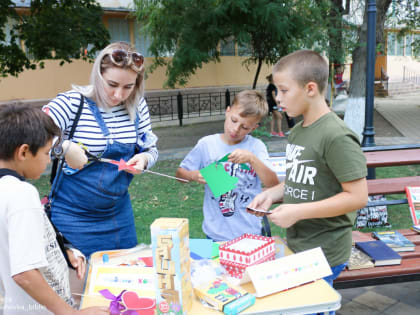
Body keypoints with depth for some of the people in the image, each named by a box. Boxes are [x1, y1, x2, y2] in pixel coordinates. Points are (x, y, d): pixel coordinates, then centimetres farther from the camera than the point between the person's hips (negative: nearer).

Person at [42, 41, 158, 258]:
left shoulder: (137, 106, -1)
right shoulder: (74, 102, -15)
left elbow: (151, 149, 9)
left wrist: (143, 159, -11)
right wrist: (64, 147, -33)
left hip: (118, 213, 5)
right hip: (74, 215, -4)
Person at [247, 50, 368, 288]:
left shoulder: (336, 136, -20)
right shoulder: (298, 131, 6)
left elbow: (358, 196, -21)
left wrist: (298, 211, -22)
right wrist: (272, 194, -1)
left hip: (323, 255, -8)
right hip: (296, 246, 8)